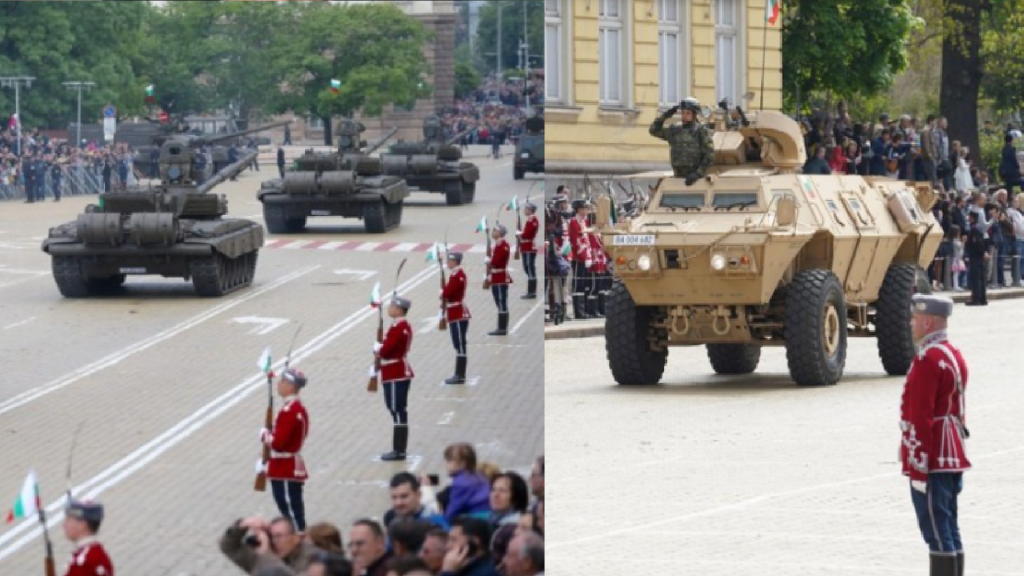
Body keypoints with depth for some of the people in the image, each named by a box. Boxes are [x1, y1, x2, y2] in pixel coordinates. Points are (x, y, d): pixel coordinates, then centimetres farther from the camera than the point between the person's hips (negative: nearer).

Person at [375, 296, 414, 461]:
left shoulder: (398, 328, -19)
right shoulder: (403, 326, 13)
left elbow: (385, 351, -23)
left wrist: (377, 347, -3)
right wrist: (381, 348, 0)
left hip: (396, 376, -10)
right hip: (400, 373, 10)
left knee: (398, 412, -7)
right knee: (399, 411, 13)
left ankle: (399, 451, -4)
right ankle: (399, 449, 18)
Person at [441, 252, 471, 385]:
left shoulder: (458, 275, -17)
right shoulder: (456, 274, 14)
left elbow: (447, 292, -21)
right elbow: (450, 291, 16)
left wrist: (443, 295, -1)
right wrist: (445, 295, -2)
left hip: (458, 314, -10)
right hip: (456, 314, 10)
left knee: (460, 345, -7)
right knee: (459, 345, 12)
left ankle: (460, 376, -6)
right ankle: (459, 374, 17)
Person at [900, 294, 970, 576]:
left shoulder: (928, 360, -17)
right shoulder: (955, 356, 14)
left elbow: (921, 419, -20)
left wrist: (917, 468, -20)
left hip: (932, 458, -10)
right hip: (953, 456, 10)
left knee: (936, 531, -7)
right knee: (949, 530, 13)